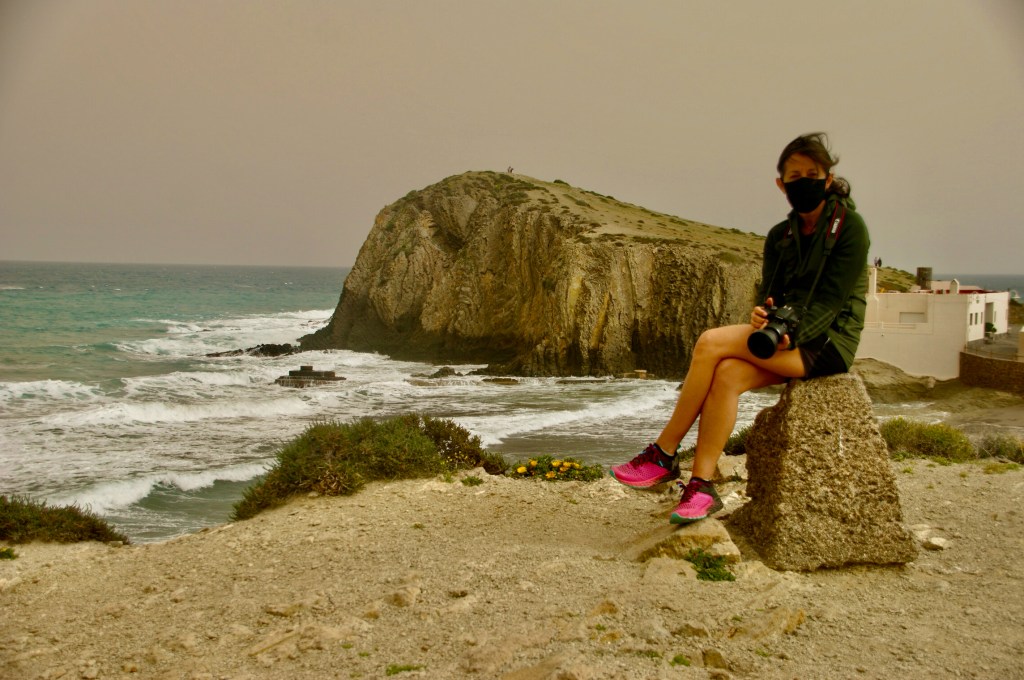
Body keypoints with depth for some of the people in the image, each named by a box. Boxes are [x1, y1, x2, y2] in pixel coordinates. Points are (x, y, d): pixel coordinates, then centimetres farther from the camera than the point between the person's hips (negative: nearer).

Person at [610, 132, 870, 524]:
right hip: (787, 339, 6)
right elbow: (770, 294, 8)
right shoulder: (780, 236, 13)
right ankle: (702, 488, -28)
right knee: (727, 374, -28)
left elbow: (831, 299, -14)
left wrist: (792, 333, -30)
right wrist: (763, 315, -17)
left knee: (711, 342, -26)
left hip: (828, 342, -6)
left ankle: (663, 455, -18)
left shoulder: (849, 226, -5)